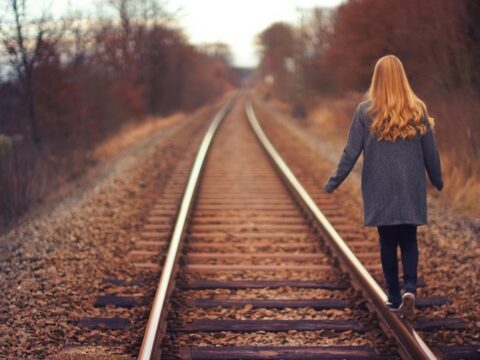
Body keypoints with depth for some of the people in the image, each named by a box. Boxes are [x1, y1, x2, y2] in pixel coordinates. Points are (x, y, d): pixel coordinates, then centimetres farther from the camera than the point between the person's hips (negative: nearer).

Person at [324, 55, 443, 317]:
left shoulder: (365, 111, -7)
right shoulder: (417, 110, -2)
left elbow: (351, 152, -6)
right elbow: (430, 151, 4)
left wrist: (333, 182, 2)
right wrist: (437, 181, 19)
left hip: (379, 190, -1)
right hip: (411, 189, 1)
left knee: (388, 241, 9)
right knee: (409, 240, 9)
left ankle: (394, 297, 13)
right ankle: (410, 288, -11)